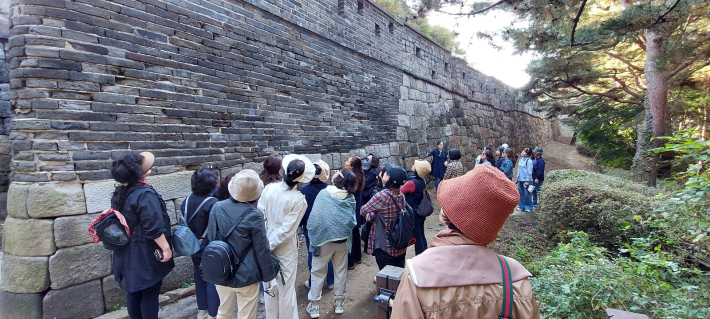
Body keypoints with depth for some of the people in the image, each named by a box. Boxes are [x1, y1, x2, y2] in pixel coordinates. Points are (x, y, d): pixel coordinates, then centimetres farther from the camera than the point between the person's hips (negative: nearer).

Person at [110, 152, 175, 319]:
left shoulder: (119, 192, 5)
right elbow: (154, 227, -25)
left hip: (128, 253, 8)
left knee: (134, 290, 18)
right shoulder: (145, 194, -22)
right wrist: (166, 248, -20)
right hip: (146, 254, -8)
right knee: (150, 292, 4)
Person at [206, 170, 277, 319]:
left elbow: (211, 239, 1)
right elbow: (262, 249, -13)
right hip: (246, 276, -4)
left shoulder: (217, 207, -8)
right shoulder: (254, 215, -19)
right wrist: (269, 277, -2)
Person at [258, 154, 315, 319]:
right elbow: (288, 228, -19)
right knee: (286, 286, 12)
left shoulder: (268, 188, -11)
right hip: (286, 247, -3)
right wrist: (271, 245, -10)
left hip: (267, 240, 3)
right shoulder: (299, 199, -18)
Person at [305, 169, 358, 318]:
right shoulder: (351, 199, -6)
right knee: (341, 271, 17)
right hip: (343, 240, 2)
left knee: (318, 272, 11)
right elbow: (352, 221, -3)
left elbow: (314, 217, -15)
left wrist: (313, 236, -4)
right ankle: (339, 303, 28)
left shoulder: (323, 193, -15)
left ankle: (314, 306, 16)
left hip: (324, 239, -2)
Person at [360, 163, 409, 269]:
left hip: (385, 247, -6)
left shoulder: (382, 196, -22)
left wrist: (372, 213, 8)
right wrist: (373, 213, -11)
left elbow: (363, 211, -11)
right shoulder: (401, 195, -2)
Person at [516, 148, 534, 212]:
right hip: (520, 179, 8)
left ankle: (528, 207, 11)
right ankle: (521, 206, 23)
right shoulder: (521, 159, 11)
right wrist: (517, 176, 14)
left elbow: (529, 172, -14)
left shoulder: (529, 161, -13)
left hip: (526, 180, -8)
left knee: (527, 194, 0)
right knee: (520, 193, 13)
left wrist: (527, 181, -15)